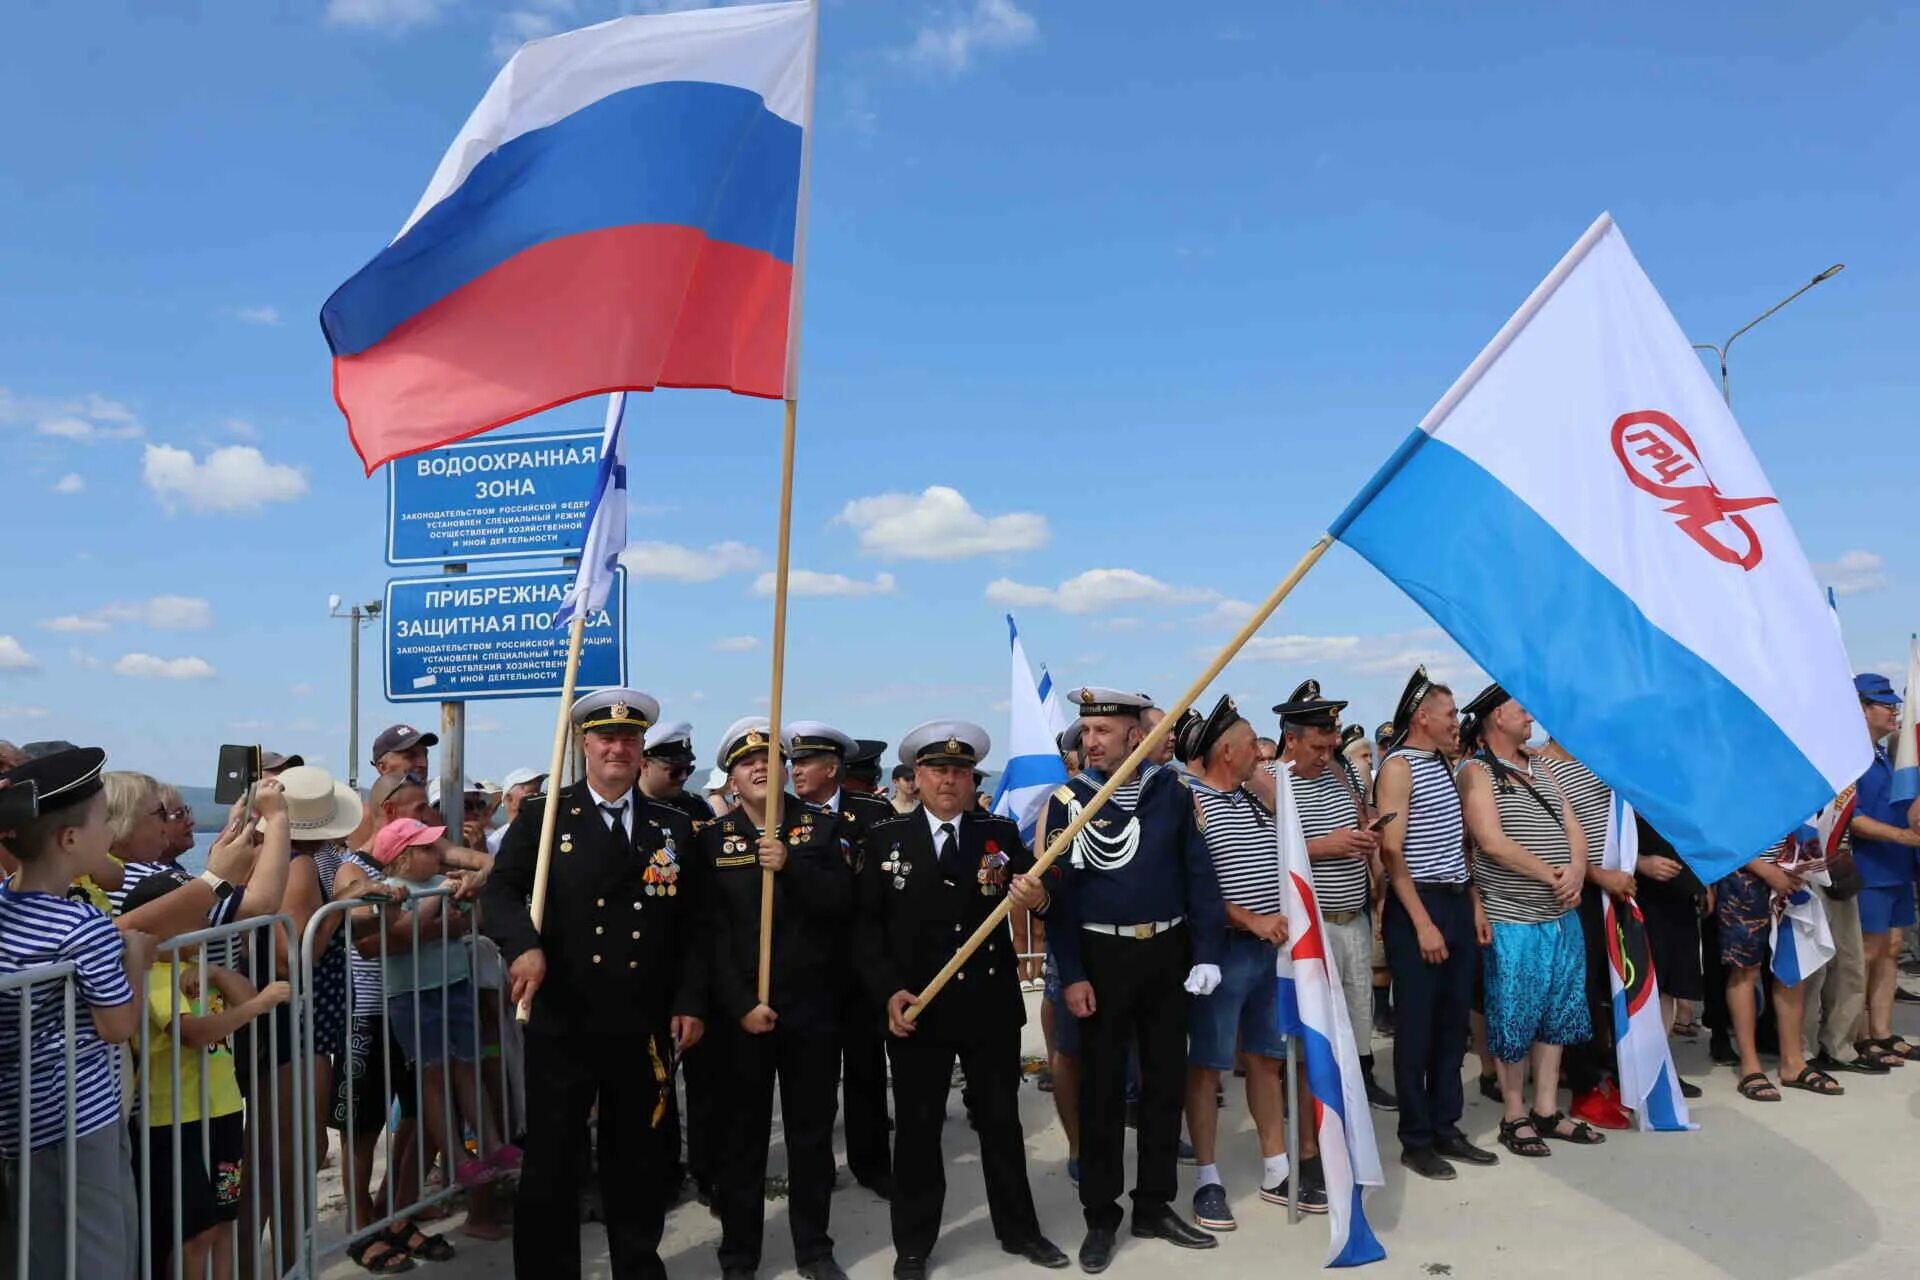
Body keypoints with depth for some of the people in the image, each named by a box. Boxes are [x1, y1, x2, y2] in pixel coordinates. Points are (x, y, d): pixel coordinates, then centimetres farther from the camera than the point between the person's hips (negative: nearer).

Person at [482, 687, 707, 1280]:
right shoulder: (542, 816, 1)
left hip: (644, 1029, 3)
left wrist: (691, 1002, 1)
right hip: (561, 1025, -2)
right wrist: (525, 944, -29)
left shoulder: (673, 827, 8)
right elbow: (499, 892, -10)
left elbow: (693, 927, 9)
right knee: (549, 1165, 7)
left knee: (640, 1163, 15)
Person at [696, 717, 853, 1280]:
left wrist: (790, 866, -21)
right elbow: (712, 931, -5)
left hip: (812, 1006, 1)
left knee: (812, 1132, 10)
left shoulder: (824, 827, 3)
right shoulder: (712, 839, 0)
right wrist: (741, 1003, -12)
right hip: (741, 1010, -1)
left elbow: (842, 904, -8)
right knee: (743, 1135, 7)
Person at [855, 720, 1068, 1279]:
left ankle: (1019, 1229, 32)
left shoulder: (1001, 833, 2)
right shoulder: (885, 837, -2)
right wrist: (888, 991, -12)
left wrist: (1039, 899, -27)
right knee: (918, 1127, 11)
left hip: (991, 1006, 1)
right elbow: (866, 924, -3)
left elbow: (1035, 895, -3)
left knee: (1001, 1119, 15)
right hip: (915, 1007, -1)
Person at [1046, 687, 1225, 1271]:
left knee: (1166, 1081, 11)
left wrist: (1207, 952, -7)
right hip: (1102, 957, -2)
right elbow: (1059, 891, -6)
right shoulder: (1067, 801, -5)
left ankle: (1155, 1206, 26)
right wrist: (1071, 974, -10)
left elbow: (1199, 874, 0)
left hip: (1168, 952, 2)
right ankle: (1101, 1217, 18)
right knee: (1101, 1089, 6)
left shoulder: (1171, 791, -1)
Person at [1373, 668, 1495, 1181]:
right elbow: (1392, 851, -17)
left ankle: (1446, 1126, 23)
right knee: (1416, 1028, 1)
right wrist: (1422, 923, -19)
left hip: (1456, 903, 8)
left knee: (1452, 1022, 13)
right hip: (1418, 907, -8)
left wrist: (1472, 902, 13)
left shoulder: (1444, 765, 15)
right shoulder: (1398, 767, -11)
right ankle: (1416, 1139, 10)